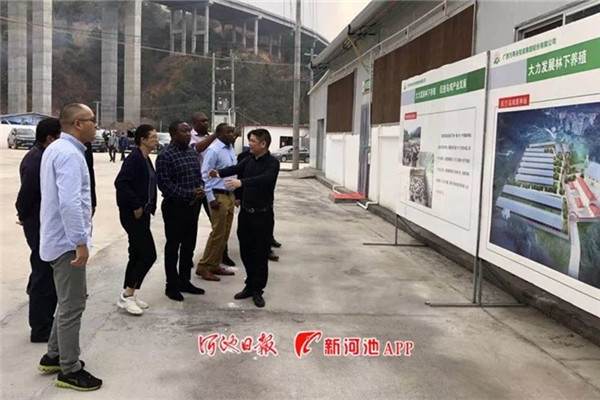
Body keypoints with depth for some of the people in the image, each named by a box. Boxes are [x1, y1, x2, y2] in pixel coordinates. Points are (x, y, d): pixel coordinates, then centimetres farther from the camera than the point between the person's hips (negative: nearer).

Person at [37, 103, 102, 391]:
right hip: (68, 241, -11)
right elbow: (69, 202, -30)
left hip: (59, 238, 11)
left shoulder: (56, 148, 14)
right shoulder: (69, 154, -19)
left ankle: (54, 356, 33)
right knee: (73, 305, -1)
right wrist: (80, 242, -28)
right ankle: (69, 371, 10)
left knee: (68, 301, 21)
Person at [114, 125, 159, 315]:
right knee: (149, 254, -9)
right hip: (133, 214, -10)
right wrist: (136, 206, -21)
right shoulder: (134, 158, -16)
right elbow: (121, 182, -26)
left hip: (142, 213, 10)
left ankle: (128, 295, 24)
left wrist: (149, 206, 9)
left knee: (137, 254, 14)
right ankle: (128, 295, 2)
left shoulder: (146, 159, 13)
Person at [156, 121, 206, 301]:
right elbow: (165, 183, -18)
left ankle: (184, 281, 27)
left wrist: (201, 189, -3)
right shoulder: (166, 155, -13)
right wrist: (189, 193, -22)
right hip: (175, 207, -7)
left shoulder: (192, 152, 10)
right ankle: (172, 286, 15)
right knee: (173, 247, 4)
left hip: (193, 206, 7)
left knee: (189, 246, 14)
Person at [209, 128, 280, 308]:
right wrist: (219, 173, -29)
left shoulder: (272, 163, -13)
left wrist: (241, 182, -46)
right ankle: (250, 285, 26)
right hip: (245, 212, 6)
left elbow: (264, 179, -32)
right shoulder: (249, 160, 8)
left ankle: (258, 290, 13)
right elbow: (235, 168, -8)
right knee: (246, 251, 12)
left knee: (261, 253, 2)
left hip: (262, 214, -6)